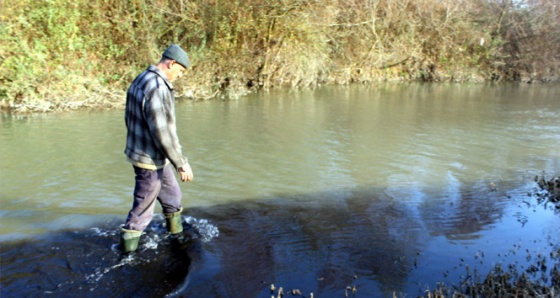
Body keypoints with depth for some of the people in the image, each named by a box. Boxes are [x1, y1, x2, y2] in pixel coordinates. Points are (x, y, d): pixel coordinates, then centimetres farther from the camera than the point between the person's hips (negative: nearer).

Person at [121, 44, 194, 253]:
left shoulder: (140, 80, 6)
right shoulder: (158, 88, -26)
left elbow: (130, 118, 14)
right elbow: (163, 132, -27)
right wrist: (182, 163, -19)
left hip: (139, 151, 10)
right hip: (150, 159, -10)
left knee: (172, 196, 23)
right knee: (143, 208, 6)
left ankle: (177, 235, 39)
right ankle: (128, 249, 21)